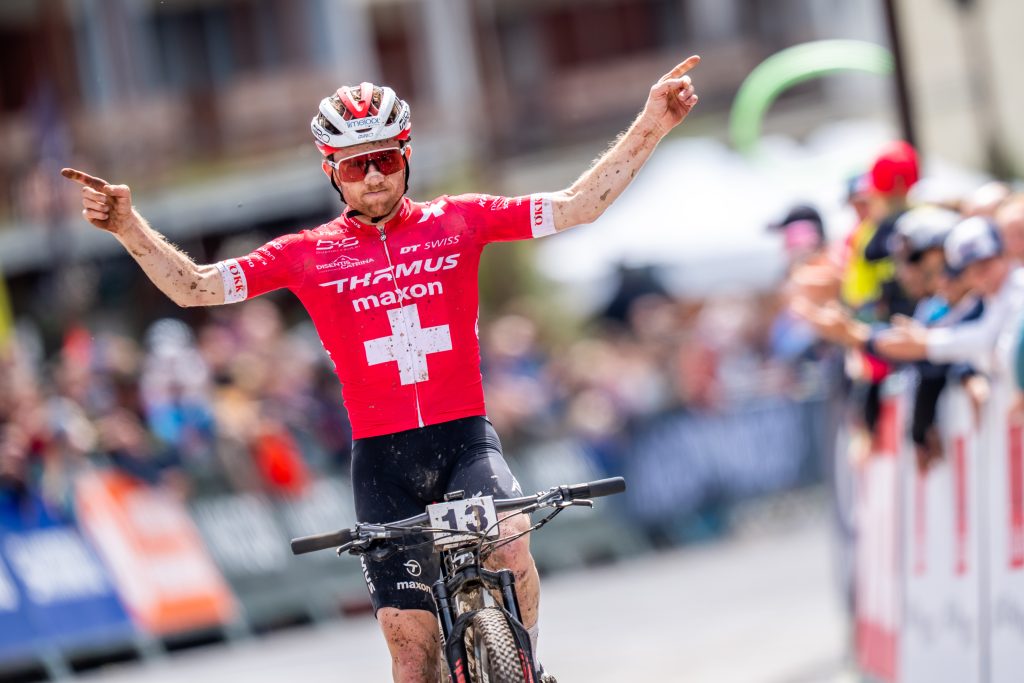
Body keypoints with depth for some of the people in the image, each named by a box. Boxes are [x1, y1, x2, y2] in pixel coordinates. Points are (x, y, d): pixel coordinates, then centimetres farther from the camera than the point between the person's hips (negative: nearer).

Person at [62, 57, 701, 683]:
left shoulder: (457, 222, 5)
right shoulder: (309, 254, 4)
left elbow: (578, 205, 1)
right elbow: (195, 287, 2)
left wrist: (651, 125, -8)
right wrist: (129, 226, -12)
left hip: (464, 437, -1)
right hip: (382, 455, 1)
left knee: (510, 545, -30)